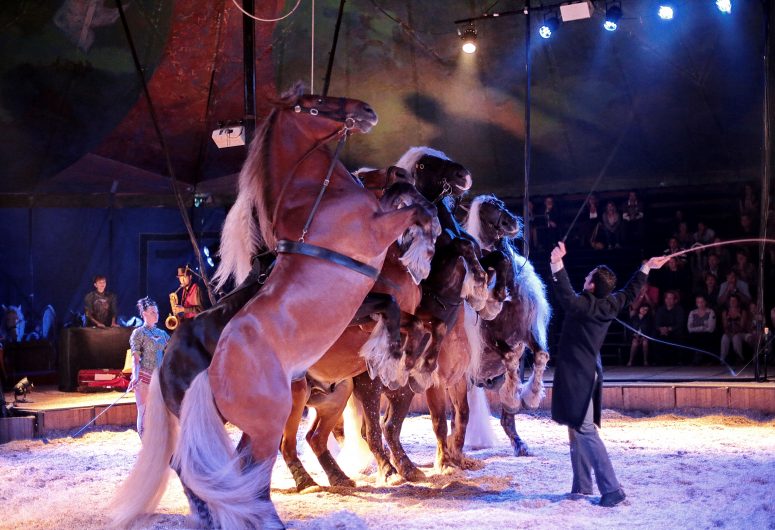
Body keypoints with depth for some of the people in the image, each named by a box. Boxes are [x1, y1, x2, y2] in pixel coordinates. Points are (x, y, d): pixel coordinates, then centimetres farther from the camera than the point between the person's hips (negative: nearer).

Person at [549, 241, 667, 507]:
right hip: (587, 372, 9)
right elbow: (629, 292, 24)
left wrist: (557, 265, -45)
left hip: (577, 375, -9)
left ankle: (612, 489, -12)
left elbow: (568, 298, -38)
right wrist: (647, 267, 37)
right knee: (577, 430, 14)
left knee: (585, 431, -10)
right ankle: (581, 488, 19)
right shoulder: (609, 305, 6)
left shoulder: (586, 305, -17)